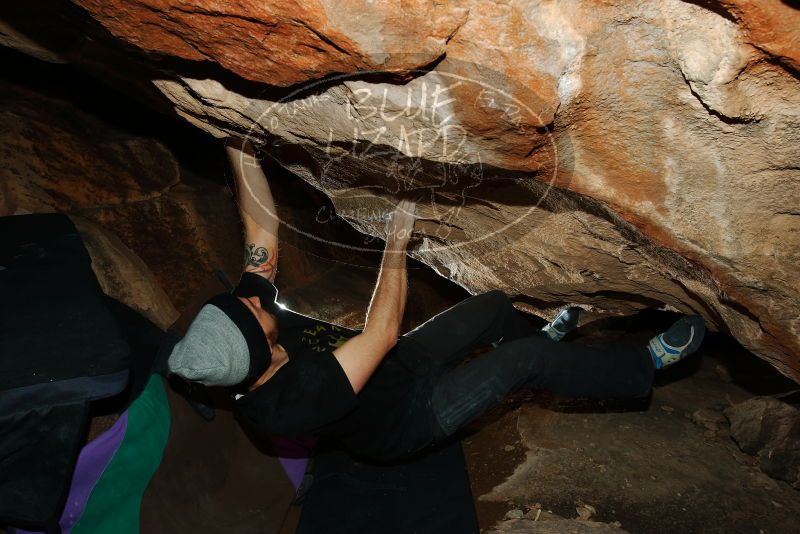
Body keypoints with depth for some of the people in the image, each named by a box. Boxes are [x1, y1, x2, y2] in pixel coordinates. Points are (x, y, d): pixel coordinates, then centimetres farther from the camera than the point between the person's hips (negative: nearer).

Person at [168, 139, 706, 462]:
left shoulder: (248, 314, -19)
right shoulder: (291, 401, -40)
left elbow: (263, 228, -15)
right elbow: (381, 333, -39)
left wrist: (241, 152, -20)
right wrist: (397, 243, -34)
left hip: (396, 365, 7)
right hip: (408, 415, -7)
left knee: (495, 305, 10)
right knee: (530, 359, -13)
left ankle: (541, 338, 45)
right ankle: (646, 367, 10)